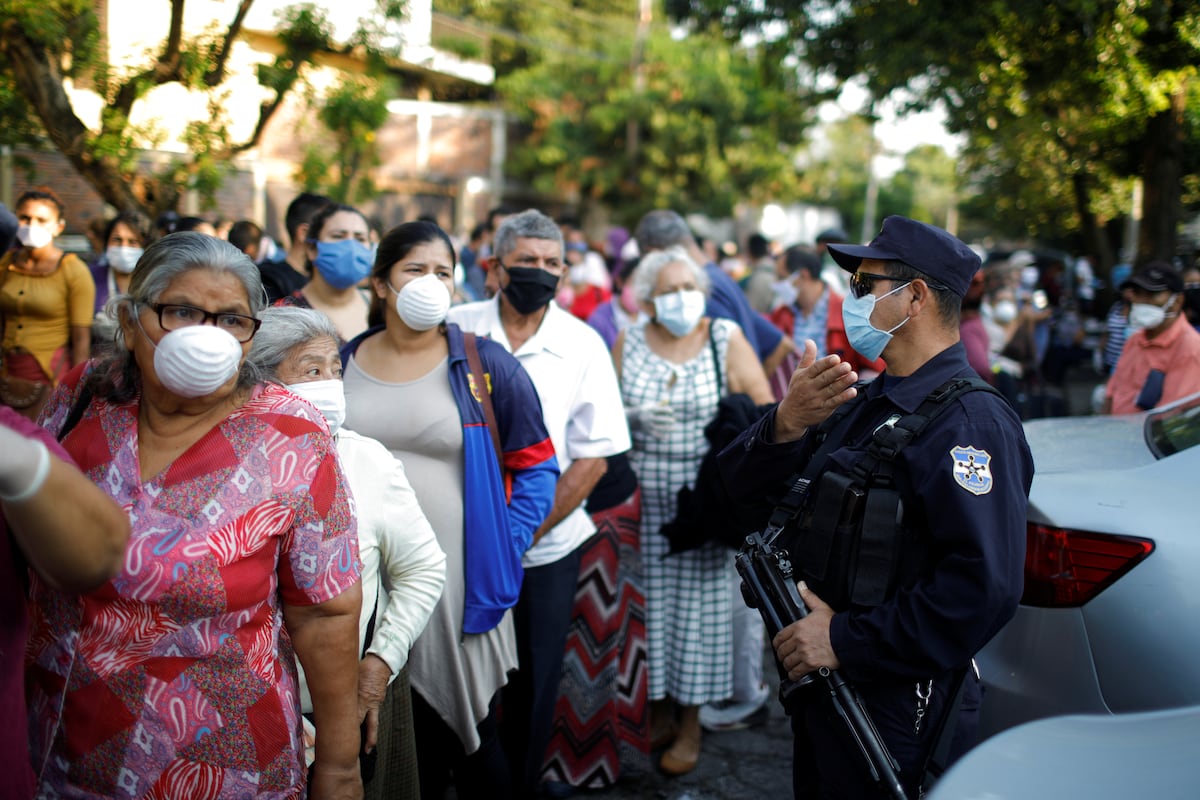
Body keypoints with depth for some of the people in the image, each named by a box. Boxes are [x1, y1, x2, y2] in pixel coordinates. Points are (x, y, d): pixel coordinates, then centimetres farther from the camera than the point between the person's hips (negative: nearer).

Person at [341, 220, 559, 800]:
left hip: (460, 585, -3)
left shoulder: (485, 365, -3)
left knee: (465, 731, 9)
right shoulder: (342, 365, 5)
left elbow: (536, 466, 0)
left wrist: (503, 547, -8)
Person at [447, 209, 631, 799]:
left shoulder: (583, 346, -5)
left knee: (534, 683, 10)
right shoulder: (453, 331, -3)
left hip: (546, 547, 0)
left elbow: (593, 457, -6)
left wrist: (525, 534, -11)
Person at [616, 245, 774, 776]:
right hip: (644, 501, 2)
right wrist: (635, 416, -12)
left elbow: (764, 410, -3)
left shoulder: (727, 340, -1)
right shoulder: (629, 344, 4)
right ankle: (659, 709, 25)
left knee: (700, 602, 4)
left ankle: (691, 722, 20)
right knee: (651, 601, 5)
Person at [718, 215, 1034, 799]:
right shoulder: (864, 404, 10)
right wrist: (785, 427, -15)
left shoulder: (969, 422, -19)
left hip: (894, 715, -8)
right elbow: (747, 497, 5)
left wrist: (846, 641, -25)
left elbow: (984, 587, -31)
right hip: (816, 687, 8)